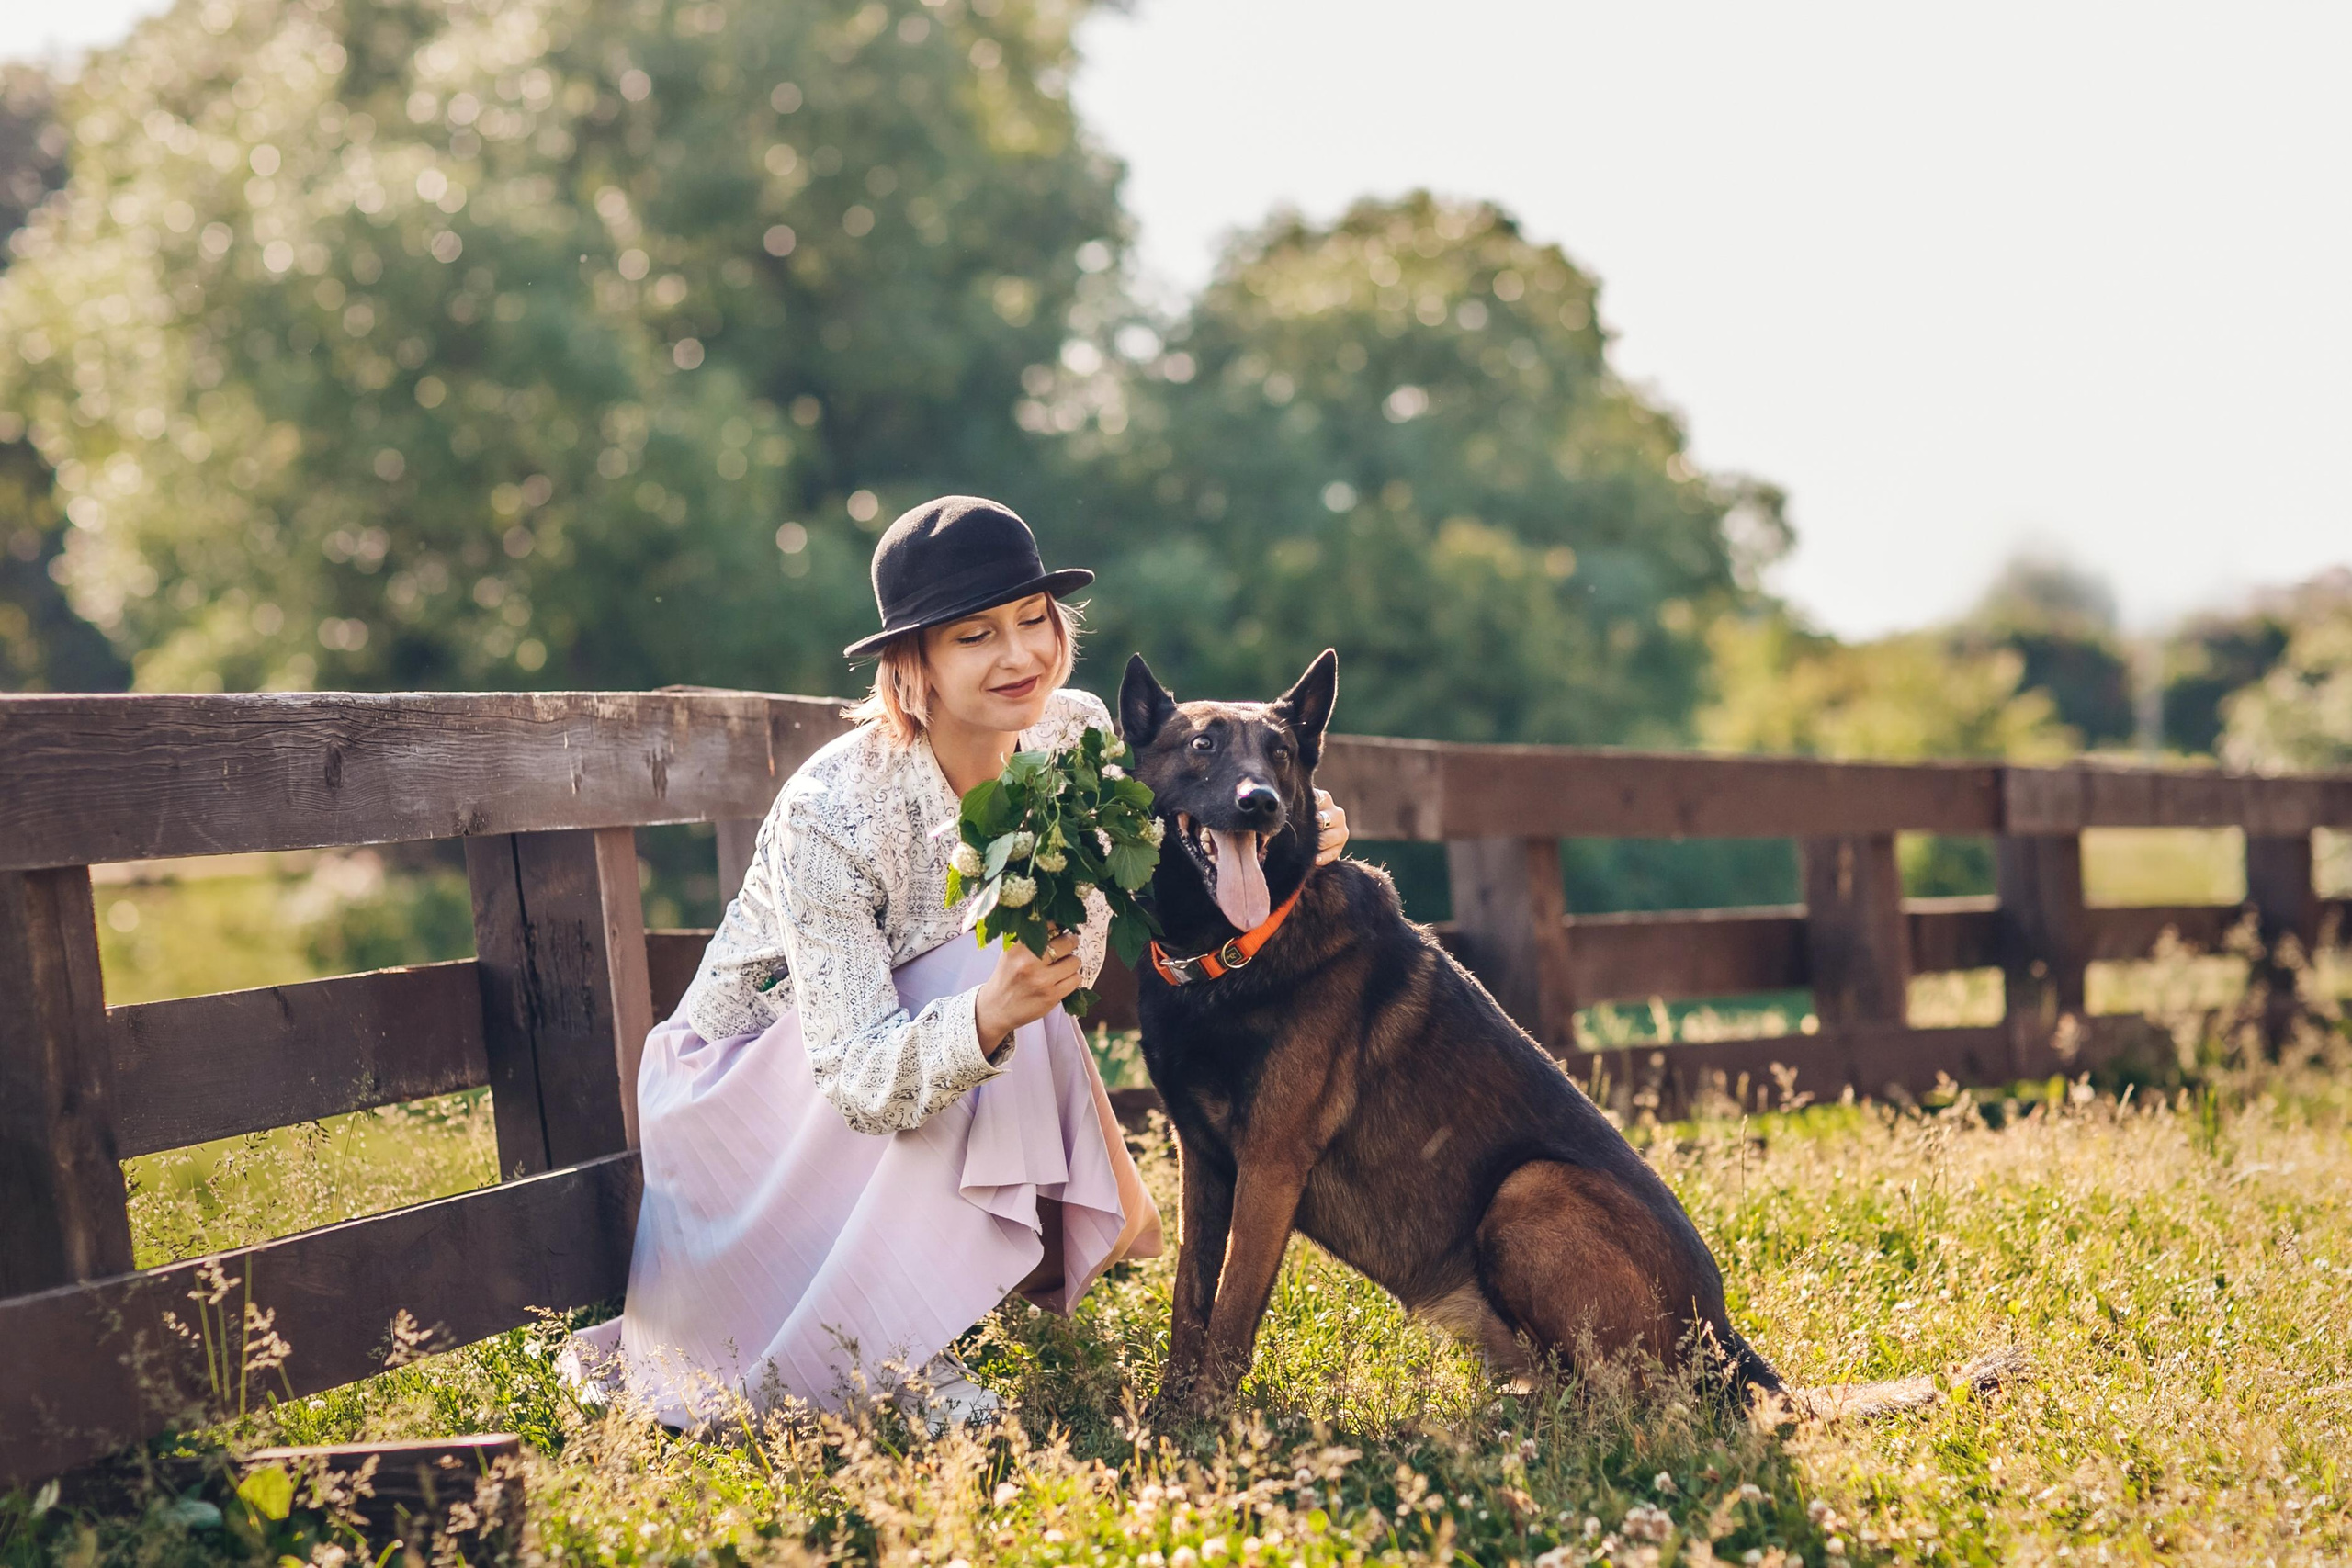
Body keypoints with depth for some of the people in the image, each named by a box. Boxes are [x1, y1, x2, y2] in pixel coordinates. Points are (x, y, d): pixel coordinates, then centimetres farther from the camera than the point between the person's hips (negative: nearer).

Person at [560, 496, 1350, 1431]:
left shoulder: (1075, 736, -14)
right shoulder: (831, 811, -31)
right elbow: (859, 1076, -35)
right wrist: (991, 1014, -55)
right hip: (754, 1073, -5)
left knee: (1085, 1232, -22)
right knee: (974, 972, -32)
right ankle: (892, 1345, -24)